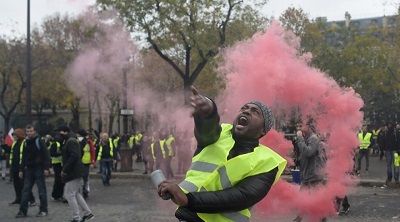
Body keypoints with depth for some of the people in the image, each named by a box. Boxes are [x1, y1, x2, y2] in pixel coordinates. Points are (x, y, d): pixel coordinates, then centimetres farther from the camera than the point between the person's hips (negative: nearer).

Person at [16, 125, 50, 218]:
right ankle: (23, 211, 7)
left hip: (39, 168, -6)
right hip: (29, 169, 6)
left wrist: (46, 168, -16)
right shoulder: (25, 143, 11)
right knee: (26, 190, 4)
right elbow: (24, 158, 17)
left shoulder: (39, 141, -7)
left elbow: (46, 155, -10)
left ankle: (43, 210, 8)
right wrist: (21, 169, 11)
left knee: (42, 191, 1)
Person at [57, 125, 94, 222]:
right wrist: (65, 169, 10)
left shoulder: (71, 141, -16)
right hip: (75, 172, 11)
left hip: (73, 173, -11)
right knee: (75, 194, 17)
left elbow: (74, 156, -25)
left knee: (69, 195, -5)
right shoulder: (68, 140, 18)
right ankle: (88, 213, 21)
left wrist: (65, 169, -21)